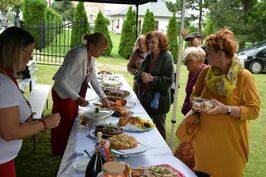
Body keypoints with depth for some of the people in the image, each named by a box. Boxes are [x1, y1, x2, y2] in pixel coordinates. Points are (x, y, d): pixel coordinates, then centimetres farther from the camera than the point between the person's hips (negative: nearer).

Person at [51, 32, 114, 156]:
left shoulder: (91, 55, -4)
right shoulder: (77, 55, -31)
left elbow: (93, 77, 6)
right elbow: (61, 81, -32)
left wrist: (103, 97, 2)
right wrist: (76, 98, -39)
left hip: (75, 94, 8)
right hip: (63, 95, -8)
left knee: (72, 124, 20)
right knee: (65, 127, 6)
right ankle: (62, 154, 27)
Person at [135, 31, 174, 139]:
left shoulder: (166, 57, -10)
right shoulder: (149, 57, 10)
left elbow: (168, 81, -16)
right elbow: (137, 75, 9)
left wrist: (152, 79, -24)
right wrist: (142, 74, -13)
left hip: (159, 100, -7)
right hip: (146, 97, 7)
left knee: (159, 127, 6)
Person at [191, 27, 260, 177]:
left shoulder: (244, 76, -14)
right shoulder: (206, 72, 0)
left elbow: (254, 110, -14)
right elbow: (195, 94, 14)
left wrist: (226, 109, -26)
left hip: (230, 143, -4)